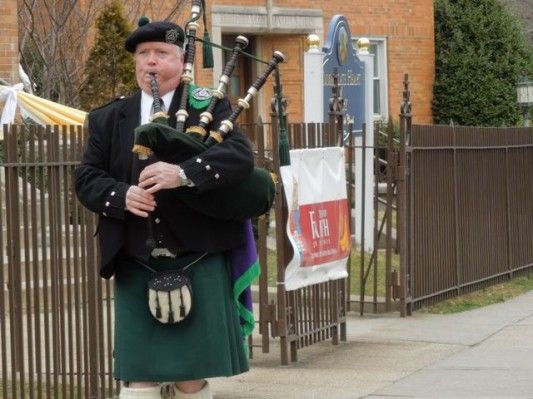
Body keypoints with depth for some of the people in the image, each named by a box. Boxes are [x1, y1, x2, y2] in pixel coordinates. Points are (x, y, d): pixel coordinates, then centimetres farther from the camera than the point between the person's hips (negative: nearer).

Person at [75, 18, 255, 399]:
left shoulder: (208, 107, 3)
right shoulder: (108, 119, 12)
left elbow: (240, 155, -12)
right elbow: (87, 178, 8)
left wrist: (183, 173, -28)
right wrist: (121, 196, -14)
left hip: (197, 264, -2)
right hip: (136, 270, 2)